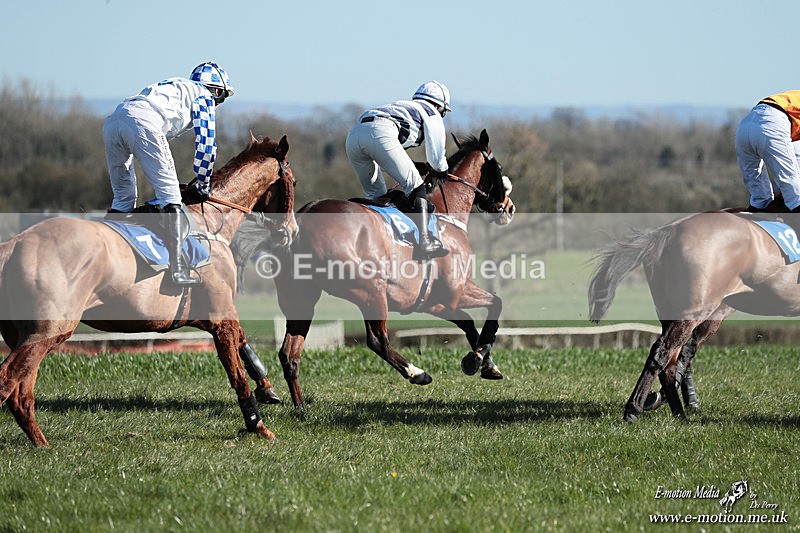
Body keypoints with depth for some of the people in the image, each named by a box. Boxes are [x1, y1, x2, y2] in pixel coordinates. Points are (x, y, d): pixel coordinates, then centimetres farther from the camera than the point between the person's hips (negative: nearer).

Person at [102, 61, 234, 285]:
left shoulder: (176, 88, 42)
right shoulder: (204, 96, 21)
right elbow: (206, 143, 14)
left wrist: (167, 181, 47)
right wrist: (202, 184, 24)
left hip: (113, 121, 7)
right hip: (143, 121, -7)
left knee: (123, 197, 18)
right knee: (169, 192, -3)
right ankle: (178, 270, -11)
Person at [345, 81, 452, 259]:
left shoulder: (401, 106, 43)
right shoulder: (432, 114, 23)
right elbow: (436, 160, 22)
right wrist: (443, 171, 43)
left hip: (353, 133, 7)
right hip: (381, 132, -7)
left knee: (375, 194, 20)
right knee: (415, 186, -1)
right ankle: (425, 240, -14)